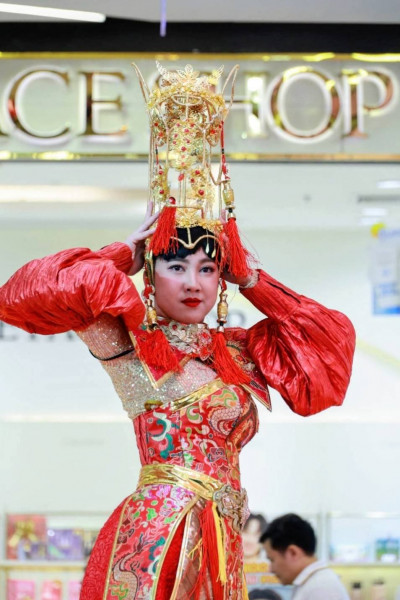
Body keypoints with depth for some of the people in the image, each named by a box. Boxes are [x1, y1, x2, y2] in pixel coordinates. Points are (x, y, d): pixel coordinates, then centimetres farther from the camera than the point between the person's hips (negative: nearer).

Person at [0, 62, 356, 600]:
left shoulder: (238, 350, 17)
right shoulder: (129, 337, 3)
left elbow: (331, 333, 24)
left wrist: (250, 280, 18)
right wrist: (124, 255, 4)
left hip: (220, 542, 5)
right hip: (159, 532, -5)